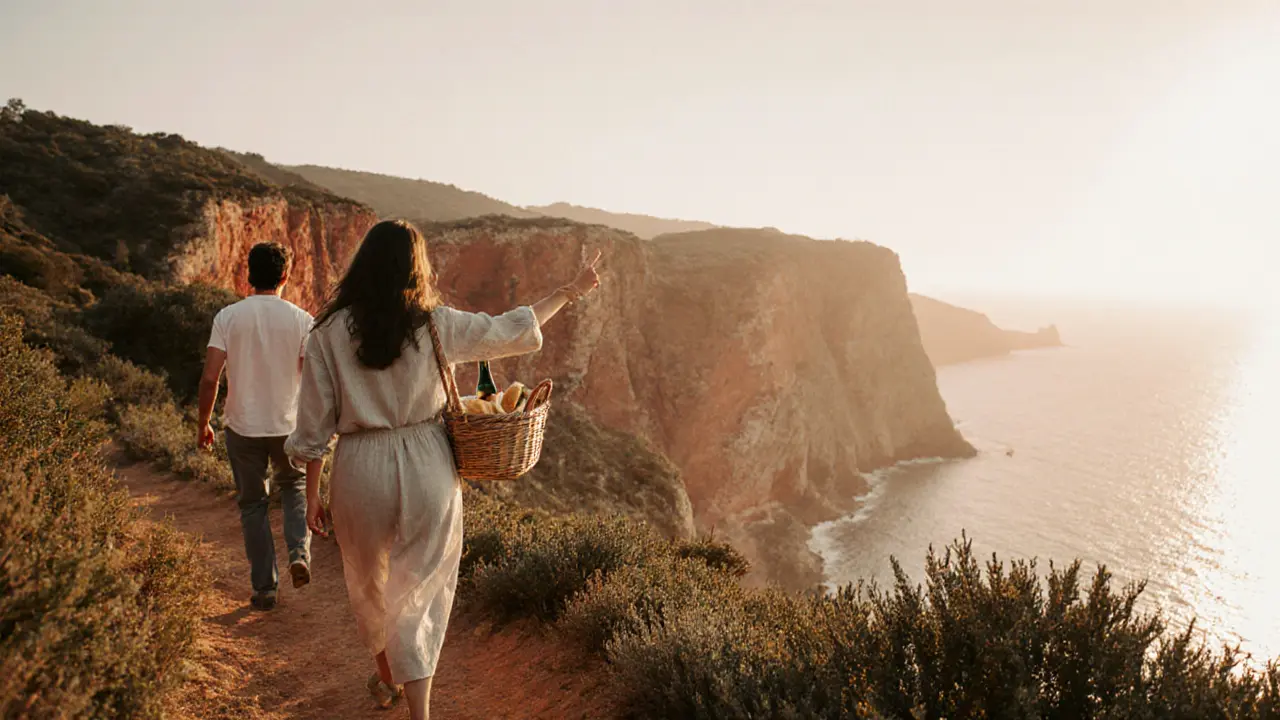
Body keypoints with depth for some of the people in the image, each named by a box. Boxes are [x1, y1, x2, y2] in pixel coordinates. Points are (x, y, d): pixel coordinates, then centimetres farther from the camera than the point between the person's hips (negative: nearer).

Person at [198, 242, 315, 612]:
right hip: (288, 426, 0)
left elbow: (209, 378, -8)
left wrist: (203, 424, 5)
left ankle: (264, 587, 18)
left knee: (252, 504, 14)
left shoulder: (228, 316, -6)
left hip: (243, 428, 0)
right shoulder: (301, 320, -7)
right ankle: (299, 552, 4)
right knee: (295, 486, 25)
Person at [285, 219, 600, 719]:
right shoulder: (436, 325, -6)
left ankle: (387, 679, 47)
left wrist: (312, 494, 7)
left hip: (361, 472, 1)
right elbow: (508, 330, 6)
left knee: (370, 584, 24)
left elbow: (314, 425, -4)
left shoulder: (329, 332, -5)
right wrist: (571, 291, 18)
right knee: (419, 592, 11)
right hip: (427, 469, -1)